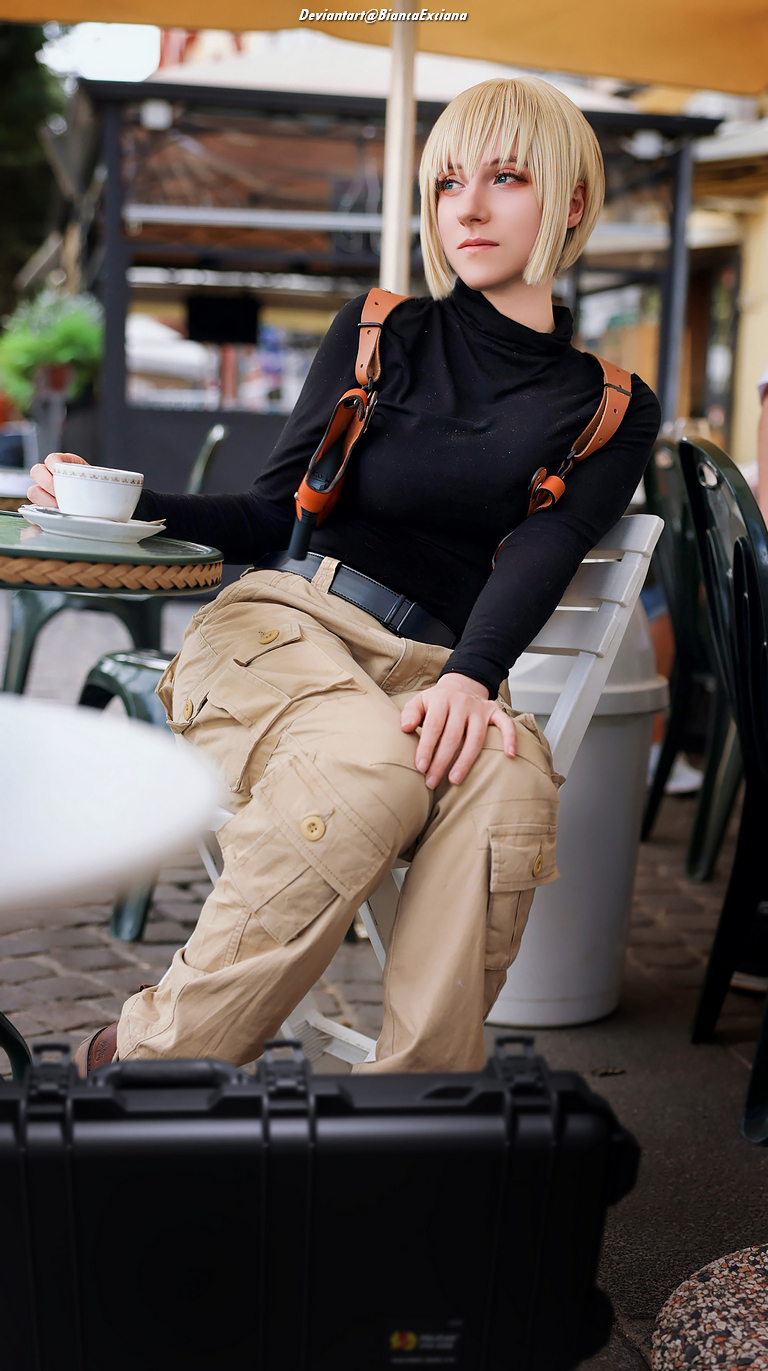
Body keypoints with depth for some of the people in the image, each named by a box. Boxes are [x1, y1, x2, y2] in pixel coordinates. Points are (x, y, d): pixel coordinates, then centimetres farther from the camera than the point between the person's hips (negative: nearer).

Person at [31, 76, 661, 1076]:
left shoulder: (614, 411, 13)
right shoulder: (382, 333, 14)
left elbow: (542, 555, -4)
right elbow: (274, 516, 11)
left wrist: (469, 676, -24)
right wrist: (126, 506, -6)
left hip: (435, 667, 1)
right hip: (281, 624, -1)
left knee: (509, 778, -34)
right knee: (372, 765, -35)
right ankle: (144, 1061, -22)